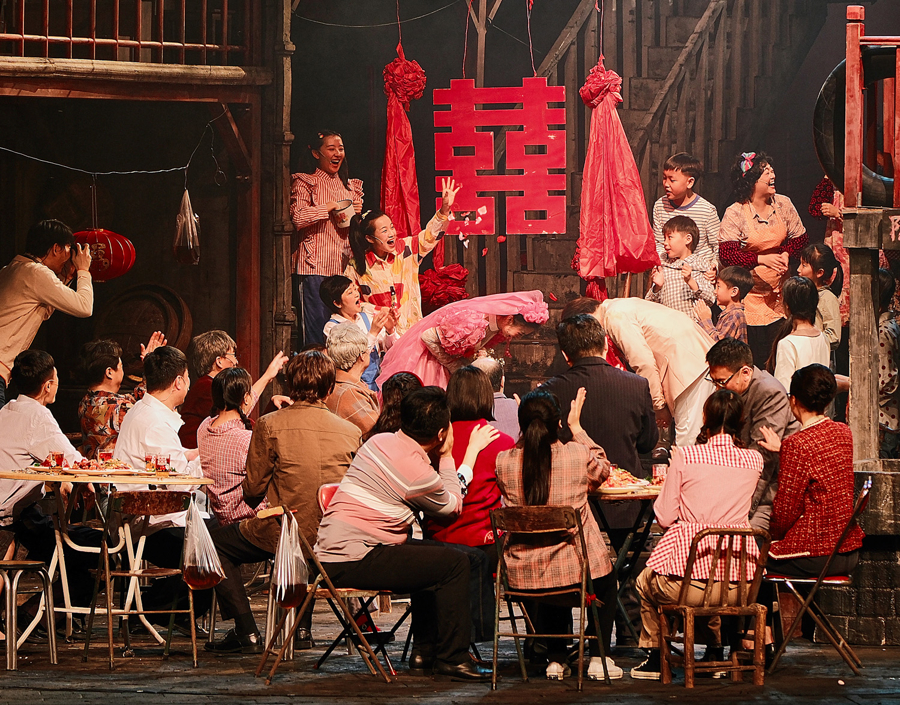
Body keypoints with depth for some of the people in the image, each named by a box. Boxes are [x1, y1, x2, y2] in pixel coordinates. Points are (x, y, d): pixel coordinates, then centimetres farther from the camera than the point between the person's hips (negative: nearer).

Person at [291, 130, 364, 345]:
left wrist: (357, 214, 6)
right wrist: (330, 207, -9)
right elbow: (298, 219, -14)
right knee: (317, 327, -10)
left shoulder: (350, 186, 20)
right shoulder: (305, 183, 2)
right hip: (316, 266, -6)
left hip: (343, 266, 6)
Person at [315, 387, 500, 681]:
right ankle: (451, 658, 3)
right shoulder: (417, 470, -17)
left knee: (429, 556, 28)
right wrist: (447, 456, 10)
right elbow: (452, 506, 4)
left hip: (330, 552, 10)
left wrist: (441, 457, 17)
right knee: (454, 563, -6)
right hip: (353, 561, -10)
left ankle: (428, 650, 33)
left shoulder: (379, 441, 10)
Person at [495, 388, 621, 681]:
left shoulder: (504, 461, -9)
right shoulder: (578, 455, -12)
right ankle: (598, 659, 29)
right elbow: (602, 470, 14)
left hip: (522, 574, 2)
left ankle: (556, 660, 35)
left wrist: (527, 428, 17)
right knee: (606, 580, 33)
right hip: (574, 567, -2)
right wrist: (576, 427, 22)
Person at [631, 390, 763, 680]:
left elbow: (664, 517, -2)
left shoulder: (684, 456, -6)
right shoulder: (753, 460, 3)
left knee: (645, 582, 32)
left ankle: (654, 658, 40)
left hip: (688, 582, -4)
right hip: (738, 586, 4)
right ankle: (715, 654, 44)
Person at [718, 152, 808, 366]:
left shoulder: (783, 204, 2)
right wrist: (761, 259, -28)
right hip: (750, 290, -4)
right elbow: (726, 254, -18)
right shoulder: (735, 213, -12)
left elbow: (800, 239, 11)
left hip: (780, 289, 4)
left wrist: (785, 254, -9)